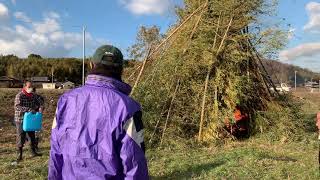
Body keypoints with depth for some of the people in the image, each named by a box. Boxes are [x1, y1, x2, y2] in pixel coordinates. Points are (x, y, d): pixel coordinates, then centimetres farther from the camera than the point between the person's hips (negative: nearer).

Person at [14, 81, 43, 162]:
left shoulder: (33, 95, 5)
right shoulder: (19, 95, -13)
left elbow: (38, 103, 12)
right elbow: (17, 106, -26)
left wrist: (36, 107, -13)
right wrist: (29, 109, -35)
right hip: (20, 119, -6)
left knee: (32, 136, 13)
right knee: (21, 137, -1)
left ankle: (34, 152, 26)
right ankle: (19, 155, 10)